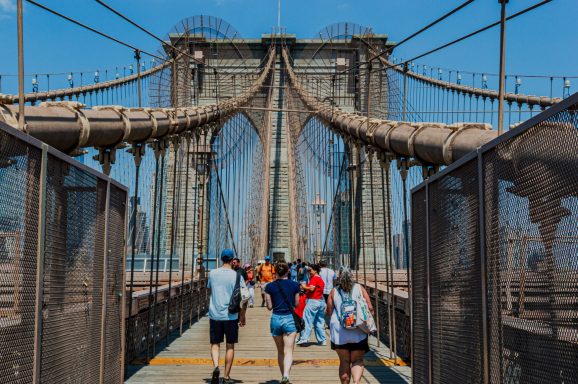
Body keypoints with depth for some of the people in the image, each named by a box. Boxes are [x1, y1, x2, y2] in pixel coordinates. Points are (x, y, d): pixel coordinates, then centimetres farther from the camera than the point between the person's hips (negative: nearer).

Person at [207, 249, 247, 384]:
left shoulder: (212, 273, 1)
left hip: (215, 314, 2)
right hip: (231, 316, -1)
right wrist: (242, 316, 1)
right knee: (230, 346, 10)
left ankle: (215, 366, -15)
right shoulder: (237, 276, -7)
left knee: (215, 344, 11)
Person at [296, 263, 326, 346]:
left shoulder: (314, 278, -10)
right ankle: (322, 340, 11)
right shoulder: (321, 280, 18)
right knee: (319, 321, 11)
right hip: (321, 301, 9)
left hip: (313, 301, -9)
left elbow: (311, 288, -19)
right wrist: (307, 286, 15)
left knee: (307, 320, -7)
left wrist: (304, 287, -4)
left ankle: (304, 338, -11)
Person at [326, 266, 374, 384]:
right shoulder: (359, 288, 0)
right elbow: (370, 308, -2)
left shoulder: (334, 292, 0)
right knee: (357, 360, 6)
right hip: (358, 332, 0)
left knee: (344, 361, 12)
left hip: (339, 331, 1)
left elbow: (329, 312, 2)